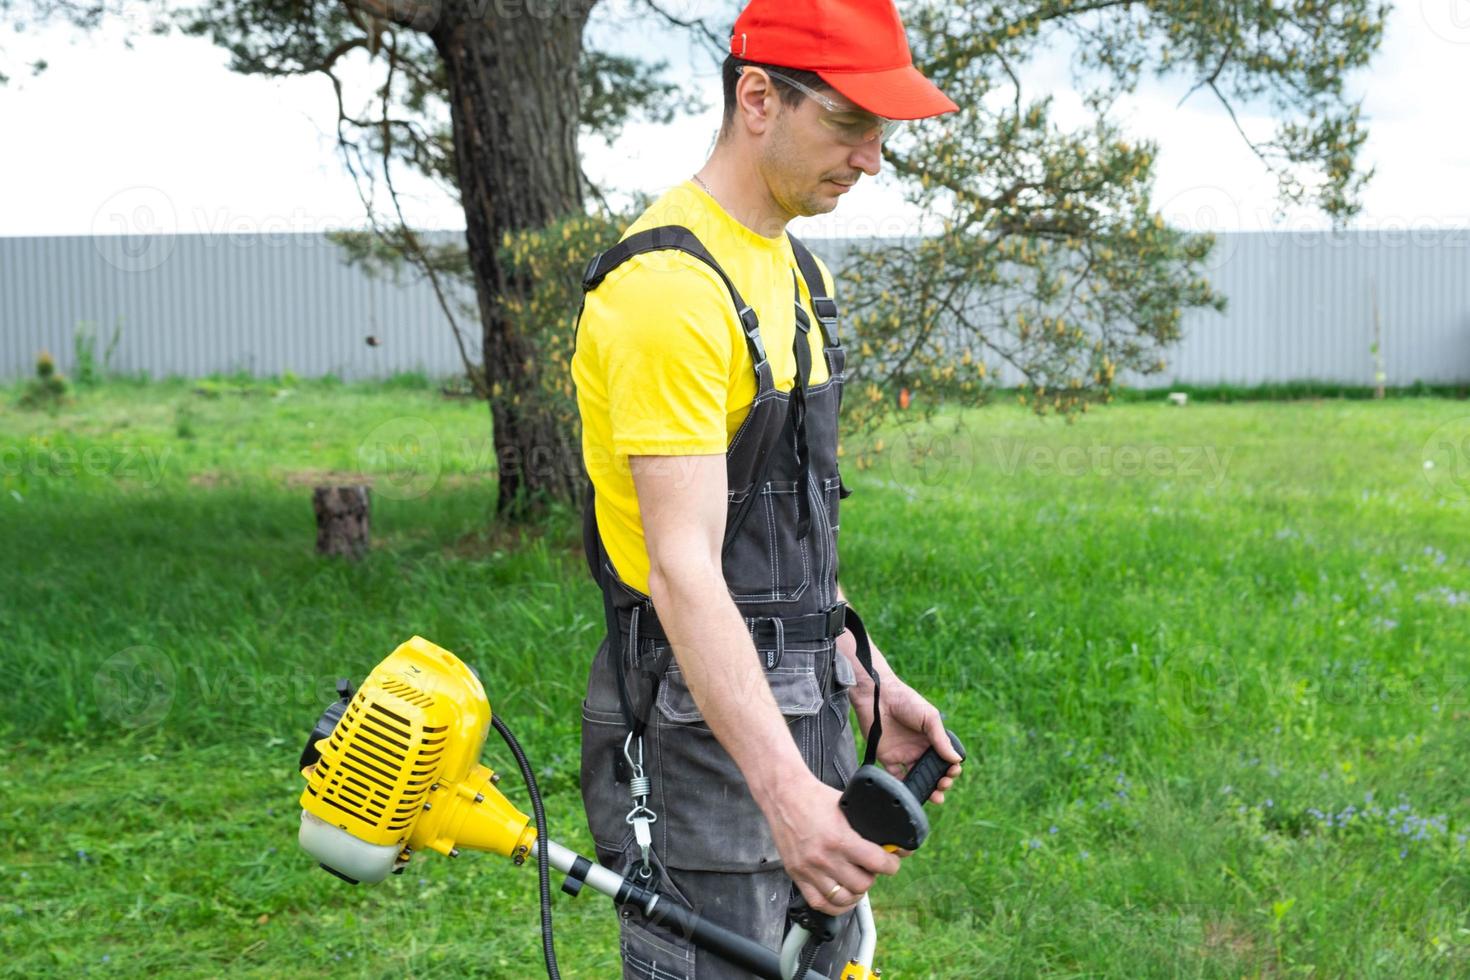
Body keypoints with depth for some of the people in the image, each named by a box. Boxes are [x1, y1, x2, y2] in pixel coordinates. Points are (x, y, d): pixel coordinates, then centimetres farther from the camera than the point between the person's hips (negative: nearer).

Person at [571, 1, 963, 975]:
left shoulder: (796, 268, 12)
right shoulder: (670, 285, -20)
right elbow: (683, 566, -27)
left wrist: (871, 678, 18)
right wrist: (783, 787, -34)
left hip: (800, 706, 10)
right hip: (699, 725, -9)